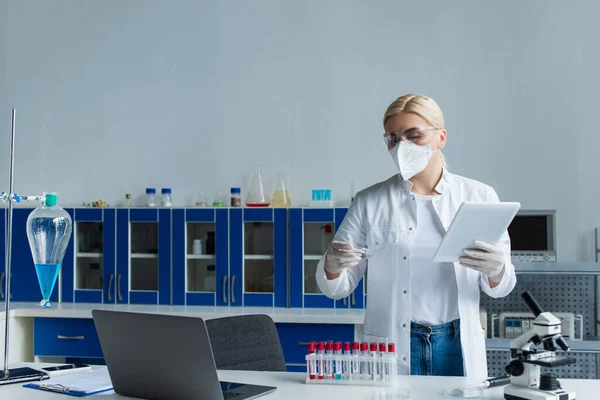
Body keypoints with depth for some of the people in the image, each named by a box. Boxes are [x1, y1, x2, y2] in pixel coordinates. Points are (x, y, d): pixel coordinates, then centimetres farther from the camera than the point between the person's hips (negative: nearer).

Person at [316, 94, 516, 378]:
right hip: (392, 349, -1)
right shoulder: (370, 202, 0)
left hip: (458, 346, 1)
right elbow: (337, 288, 2)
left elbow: (499, 289, 7)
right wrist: (332, 266, -20)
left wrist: (496, 271, -16)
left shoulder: (479, 196, 3)